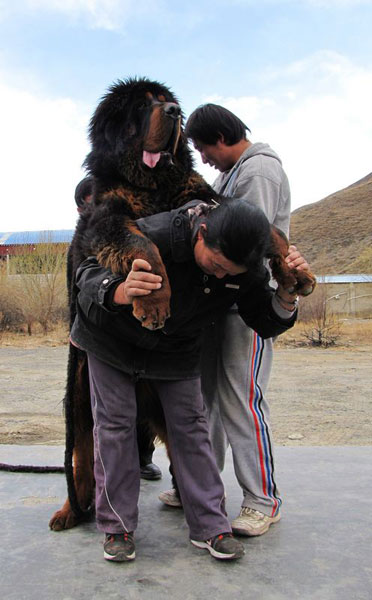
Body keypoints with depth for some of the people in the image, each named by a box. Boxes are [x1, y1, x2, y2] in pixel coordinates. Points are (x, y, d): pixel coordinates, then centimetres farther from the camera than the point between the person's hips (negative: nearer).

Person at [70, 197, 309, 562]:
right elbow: (89, 272, -30)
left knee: (190, 426, 0)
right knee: (115, 423, -1)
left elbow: (265, 324, -10)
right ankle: (117, 526, 14)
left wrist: (287, 293, -32)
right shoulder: (152, 235, -37)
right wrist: (120, 292, -54)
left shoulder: (245, 268, -21)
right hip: (114, 340, -2)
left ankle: (209, 527, 12)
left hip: (176, 352, 3)